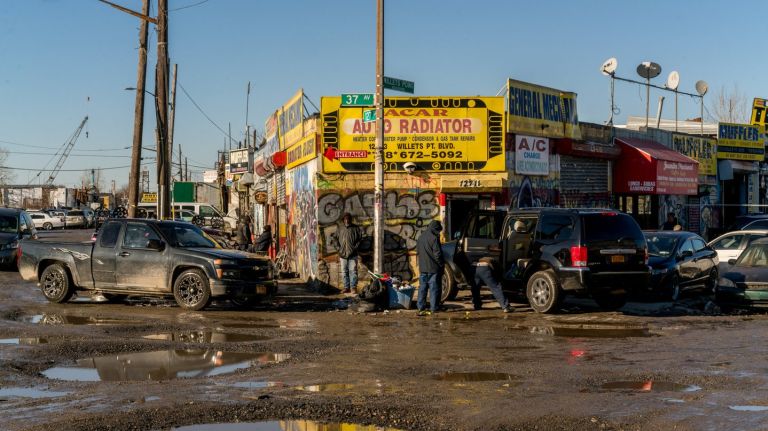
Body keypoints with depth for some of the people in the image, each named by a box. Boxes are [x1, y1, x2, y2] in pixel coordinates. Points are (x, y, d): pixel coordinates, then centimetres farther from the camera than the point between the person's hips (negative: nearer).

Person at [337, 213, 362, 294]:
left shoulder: (355, 228, 1)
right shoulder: (340, 228, 9)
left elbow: (360, 239, 3)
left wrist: (356, 247, -7)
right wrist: (339, 248, 4)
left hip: (352, 254, -3)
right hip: (342, 254, 3)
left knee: (353, 271, -6)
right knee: (344, 271, 6)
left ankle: (353, 287, -2)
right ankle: (346, 287, 12)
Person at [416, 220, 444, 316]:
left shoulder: (421, 237, 9)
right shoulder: (434, 238, -16)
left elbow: (417, 251, 17)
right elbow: (437, 254, -16)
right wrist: (442, 264, -5)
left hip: (422, 268, 7)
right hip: (433, 268, -7)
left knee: (422, 287, 12)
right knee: (434, 288, 0)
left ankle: (421, 307, 13)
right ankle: (433, 308, 0)